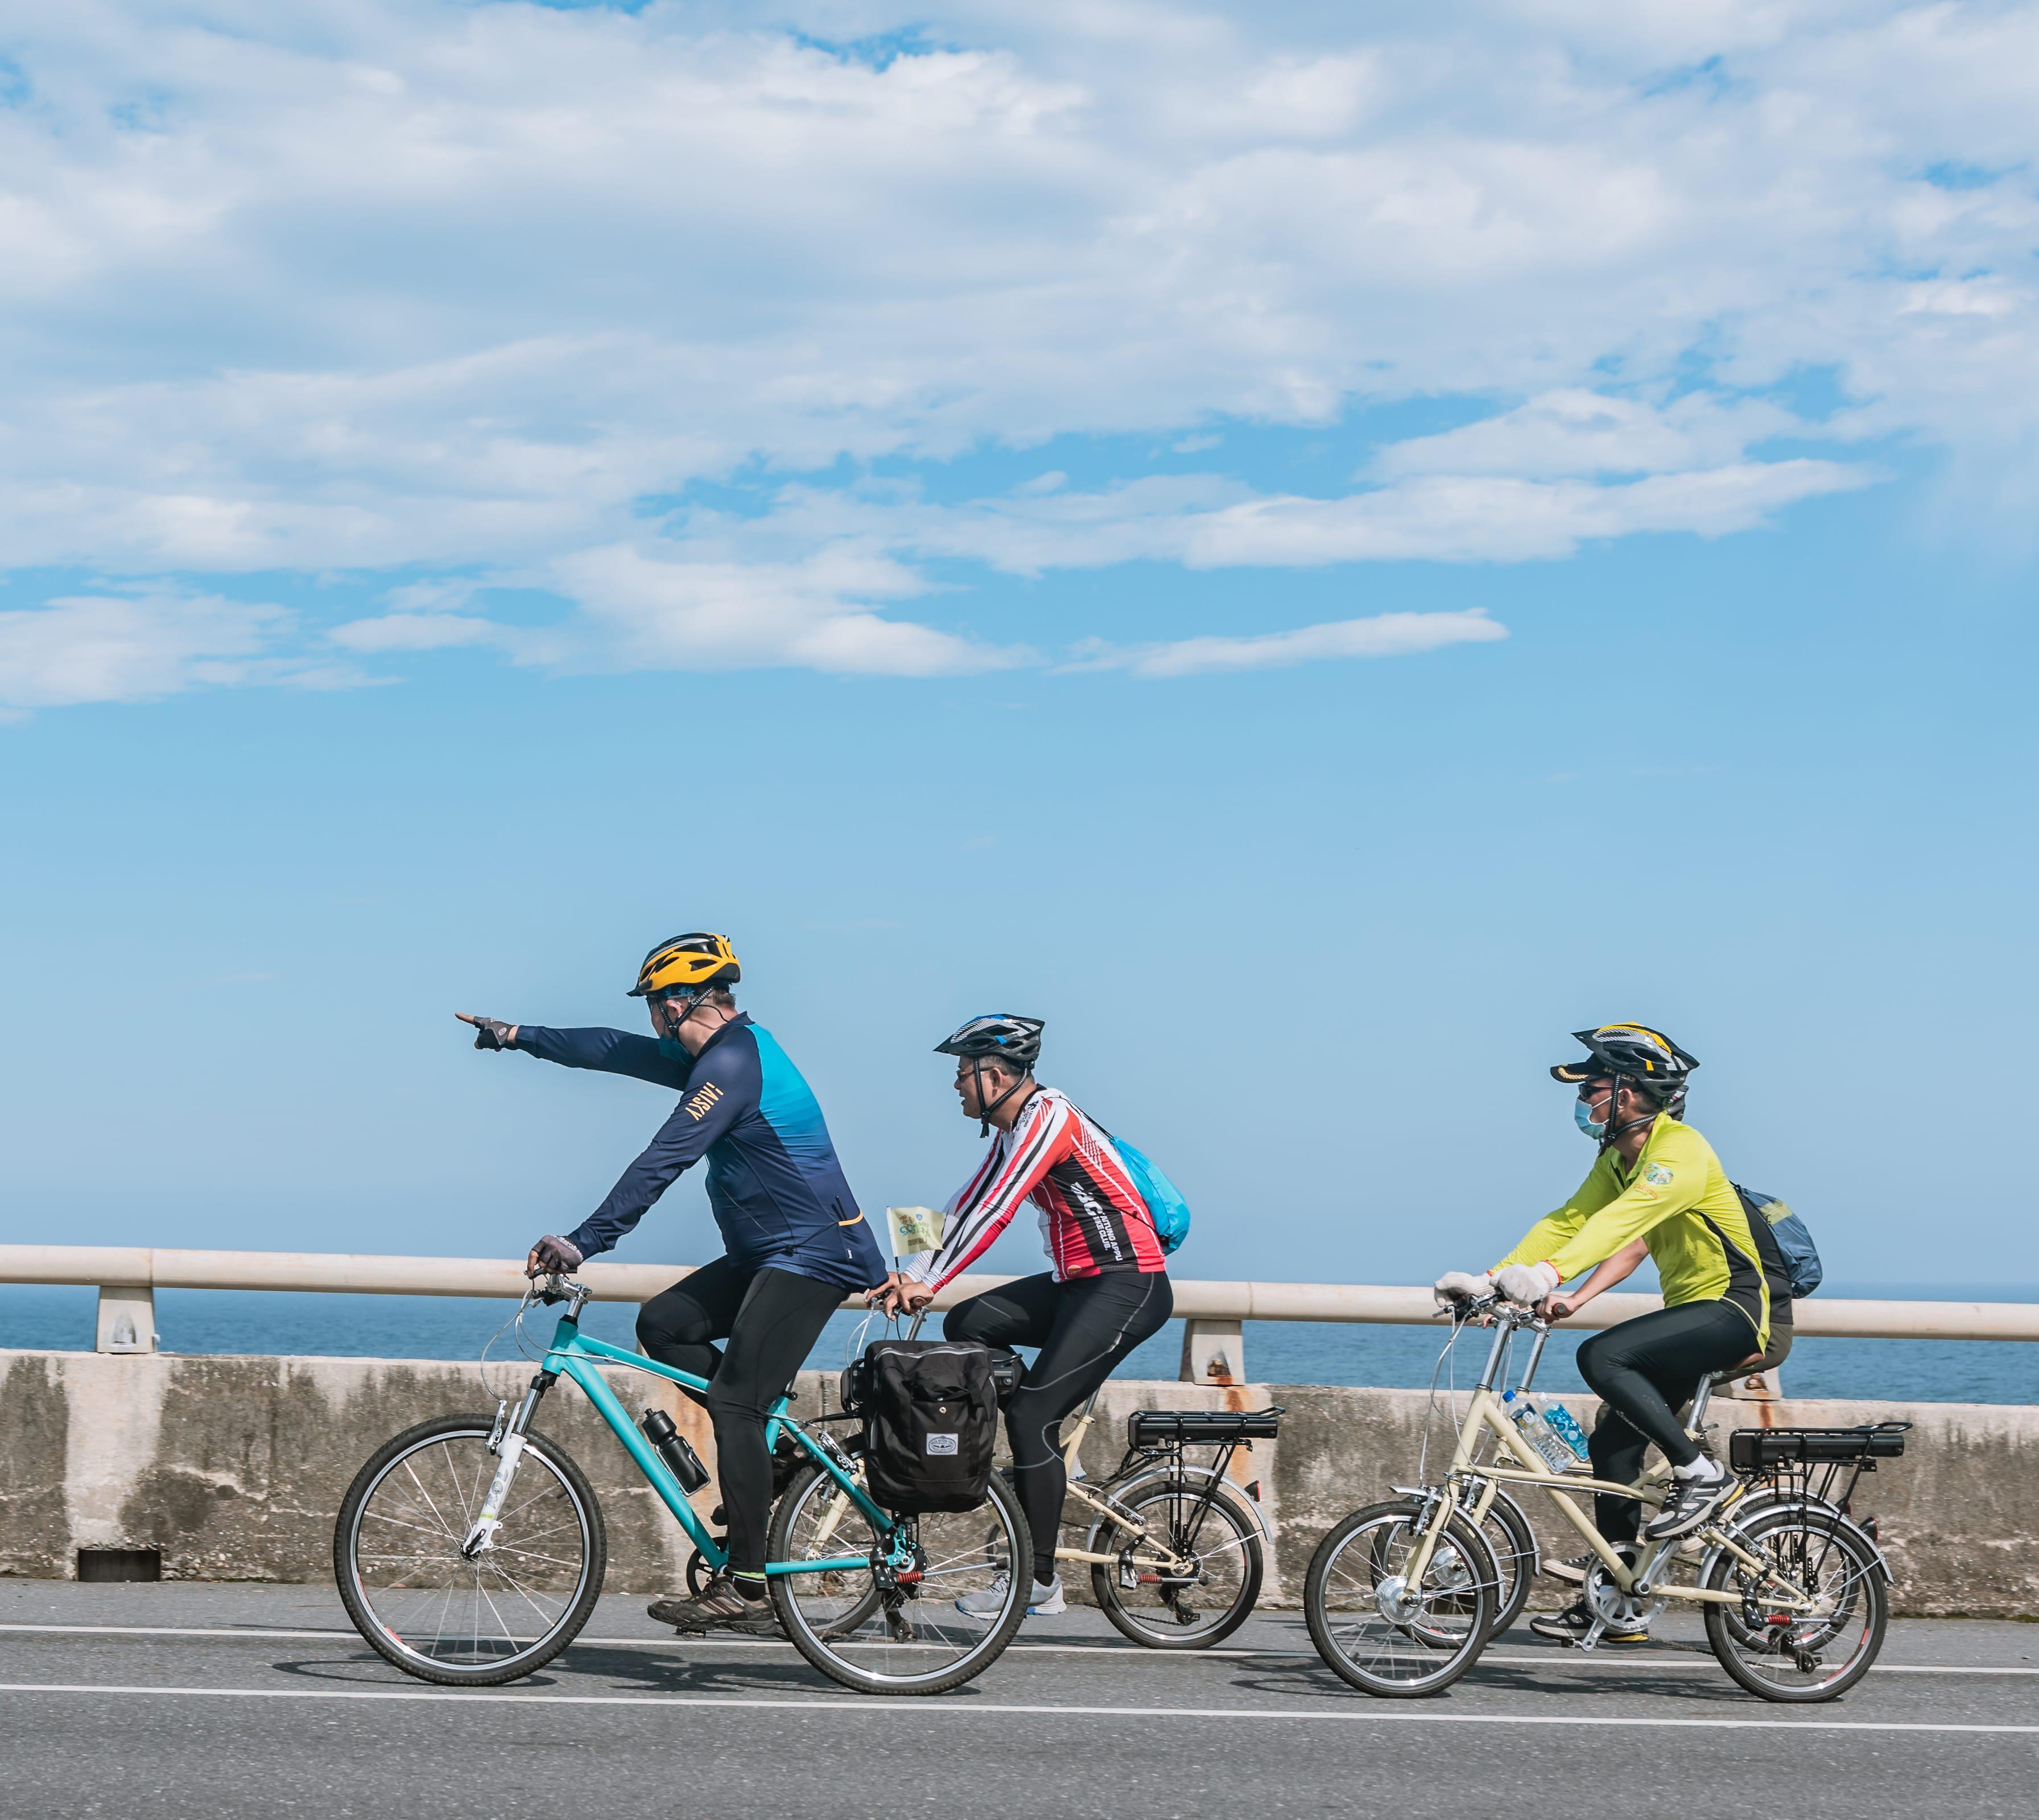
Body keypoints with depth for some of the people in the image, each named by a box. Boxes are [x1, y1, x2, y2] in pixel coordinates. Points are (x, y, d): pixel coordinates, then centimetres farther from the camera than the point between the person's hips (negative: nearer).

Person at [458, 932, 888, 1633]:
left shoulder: (734, 1062, -18)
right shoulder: (723, 1053, 13)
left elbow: (663, 1162, -24)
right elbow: (617, 1051, 22)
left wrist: (584, 1241, -25)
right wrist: (517, 1036, 25)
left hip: (812, 1256, -10)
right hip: (766, 1253, 10)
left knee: (734, 1403, -15)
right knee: (664, 1324, 4)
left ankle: (742, 1584, -14)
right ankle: (769, 1453, 9)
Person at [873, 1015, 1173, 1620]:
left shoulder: (1048, 1117, -16)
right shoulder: (1014, 1129, 14)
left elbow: (994, 1212, -21)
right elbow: (965, 1207, 15)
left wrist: (929, 1283, -19)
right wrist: (909, 1273, 6)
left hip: (1128, 1286, -10)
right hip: (1078, 1281, 10)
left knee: (1031, 1414, -14)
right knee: (969, 1325, 2)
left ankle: (1040, 1583, -8)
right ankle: (1047, 1463, 7)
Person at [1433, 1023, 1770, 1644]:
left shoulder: (1680, 1152, -20)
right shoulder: (1617, 1157, 9)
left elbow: (1624, 1218, -35)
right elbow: (1568, 1221, 4)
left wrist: (1549, 1274, -48)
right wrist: (1489, 1280, -8)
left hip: (1732, 1309, -9)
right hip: (1689, 1311, 9)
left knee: (1602, 1356, -28)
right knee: (1613, 1444, 4)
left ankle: (1702, 1476, -18)